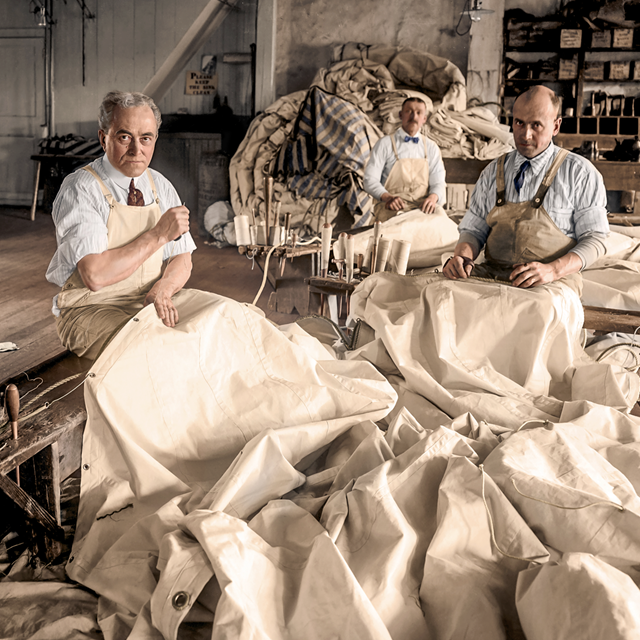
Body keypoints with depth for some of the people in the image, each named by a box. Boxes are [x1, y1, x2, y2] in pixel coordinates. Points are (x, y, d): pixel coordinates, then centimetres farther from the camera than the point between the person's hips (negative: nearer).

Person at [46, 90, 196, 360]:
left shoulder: (160, 186, 8)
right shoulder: (80, 189, -13)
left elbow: (182, 259, 7)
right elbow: (95, 275, -25)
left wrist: (162, 289, -16)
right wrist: (159, 235, -20)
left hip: (152, 304, 6)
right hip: (89, 309, -5)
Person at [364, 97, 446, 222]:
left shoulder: (431, 148, 18)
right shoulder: (384, 144, 8)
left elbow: (438, 182, 13)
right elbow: (370, 180, 1)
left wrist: (433, 197, -13)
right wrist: (388, 198, -20)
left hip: (423, 207, 3)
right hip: (393, 207, -3)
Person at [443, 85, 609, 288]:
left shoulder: (580, 173, 2)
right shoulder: (493, 172, 14)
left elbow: (594, 239, -1)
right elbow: (474, 230, 14)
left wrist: (552, 270, -19)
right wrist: (462, 256, -11)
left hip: (551, 286, -3)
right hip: (491, 277, 3)